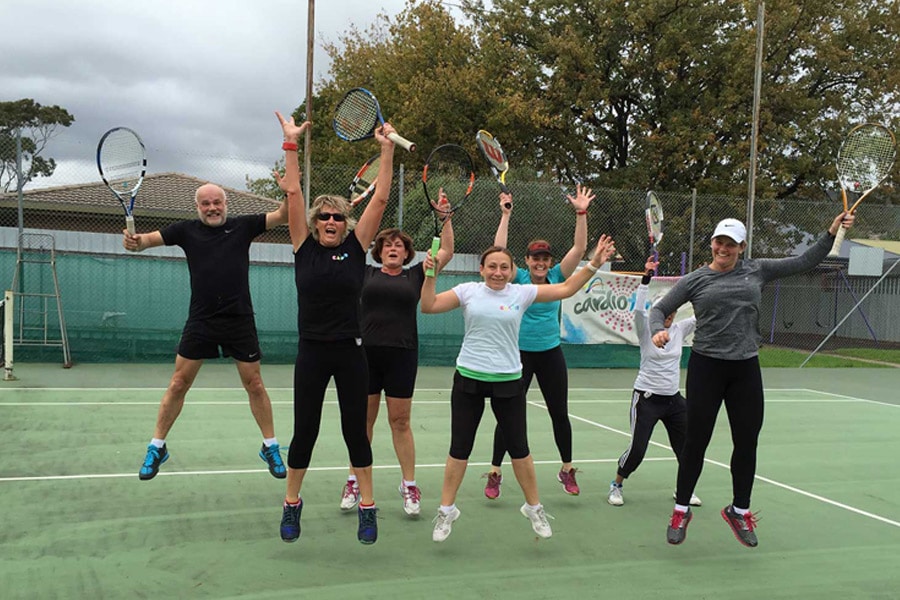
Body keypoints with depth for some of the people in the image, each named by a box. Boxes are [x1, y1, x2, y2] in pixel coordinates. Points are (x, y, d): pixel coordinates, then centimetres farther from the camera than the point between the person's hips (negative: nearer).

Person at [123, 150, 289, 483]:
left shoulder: (243, 226, 2)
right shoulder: (187, 230, 4)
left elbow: (282, 216, -2)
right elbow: (151, 237, -3)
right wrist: (135, 240, -26)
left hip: (240, 321, 0)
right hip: (200, 321, 1)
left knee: (254, 383, 6)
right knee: (179, 383, 5)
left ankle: (270, 446, 19)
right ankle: (156, 447, 19)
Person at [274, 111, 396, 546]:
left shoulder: (356, 248, 1)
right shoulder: (304, 249, 1)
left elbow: (380, 200, -3)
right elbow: (293, 193, -2)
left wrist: (387, 150, -7)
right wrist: (291, 143, -5)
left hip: (350, 351, 0)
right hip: (312, 352, 0)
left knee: (355, 431, 7)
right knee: (304, 432, 7)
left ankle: (367, 508, 19)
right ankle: (291, 505, 26)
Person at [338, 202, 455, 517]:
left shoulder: (415, 276, 9)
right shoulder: (365, 273, 8)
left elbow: (446, 252, 9)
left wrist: (446, 218, 4)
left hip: (402, 356, 0)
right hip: (365, 353, 1)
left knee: (400, 422, 4)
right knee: (363, 420, 8)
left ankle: (409, 486, 13)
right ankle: (354, 483, 19)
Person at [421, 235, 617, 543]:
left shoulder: (522, 293, 0)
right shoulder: (468, 291, -1)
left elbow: (565, 289, 3)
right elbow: (429, 306, -1)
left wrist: (594, 263, -4)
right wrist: (430, 275, -12)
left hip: (508, 381, 0)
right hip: (468, 379, 0)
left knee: (519, 448, 9)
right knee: (459, 449, 6)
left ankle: (534, 507, 28)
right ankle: (446, 510, 20)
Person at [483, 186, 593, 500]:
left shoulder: (556, 276, 0)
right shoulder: (518, 279, -6)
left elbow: (579, 248, -9)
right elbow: (499, 251, -19)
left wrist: (581, 213, -18)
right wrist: (506, 215, -24)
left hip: (551, 353, 3)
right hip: (519, 353, -2)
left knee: (560, 414, 10)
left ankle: (567, 470, 27)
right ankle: (495, 473, 12)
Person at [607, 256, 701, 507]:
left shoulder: (679, 329, 6)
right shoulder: (646, 330, -7)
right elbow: (639, 309, -24)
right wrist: (647, 277, -32)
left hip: (673, 399, 5)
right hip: (647, 398, -5)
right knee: (637, 449, -8)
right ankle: (616, 486, 15)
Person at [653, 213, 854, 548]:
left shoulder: (757, 271, 6)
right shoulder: (695, 280, 0)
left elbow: (803, 263, 10)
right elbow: (659, 309, 3)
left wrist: (831, 234, 1)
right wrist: (658, 330, -17)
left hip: (746, 369, 3)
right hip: (706, 367, -2)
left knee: (747, 442, 10)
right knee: (696, 441, 3)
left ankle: (739, 511, 30)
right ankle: (681, 510, 20)